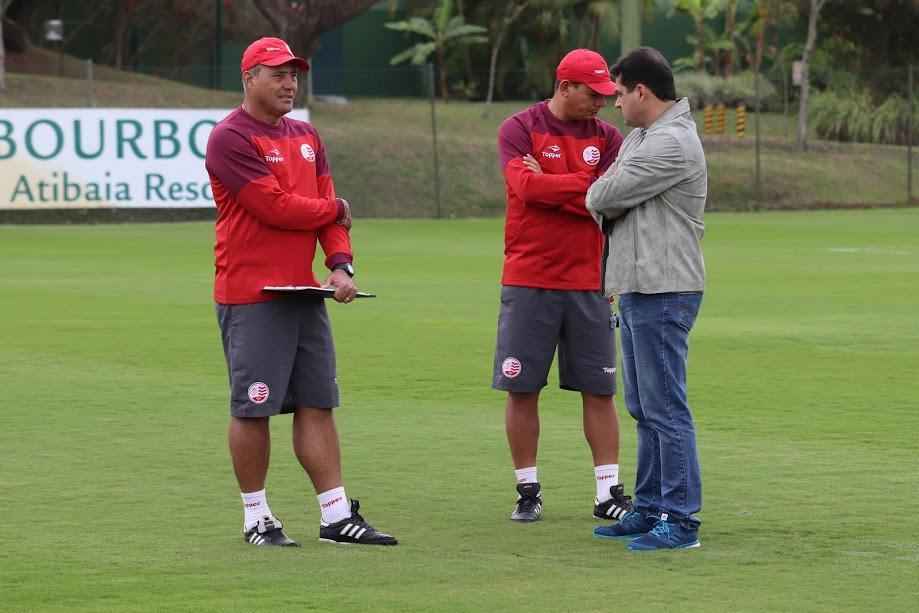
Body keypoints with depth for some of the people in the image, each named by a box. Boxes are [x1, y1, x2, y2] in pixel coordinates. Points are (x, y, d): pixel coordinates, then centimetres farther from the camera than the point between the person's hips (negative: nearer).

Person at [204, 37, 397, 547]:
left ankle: (336, 516, 10)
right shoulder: (230, 138, -10)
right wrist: (335, 209, -1)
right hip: (250, 296, -8)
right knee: (252, 408, -2)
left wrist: (341, 265, -6)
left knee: (317, 404, 8)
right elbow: (275, 207, -17)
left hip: (304, 291, 8)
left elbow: (330, 210, 12)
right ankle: (256, 519, 8)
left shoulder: (306, 138, 16)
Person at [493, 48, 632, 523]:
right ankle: (528, 491, 11)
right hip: (528, 282, -3)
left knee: (599, 390, 3)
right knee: (522, 389, 1)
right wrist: (590, 185, -15)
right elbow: (526, 185, -19)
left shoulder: (606, 137, 7)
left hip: (589, 284, 3)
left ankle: (608, 493, 7)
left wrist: (551, 188, -10)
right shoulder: (520, 129, -2)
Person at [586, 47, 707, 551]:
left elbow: (601, 198, -16)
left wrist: (601, 197, 6)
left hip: (664, 292, -11)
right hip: (637, 290, 11)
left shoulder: (672, 143, -16)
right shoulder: (639, 137, 17)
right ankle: (649, 509, 23)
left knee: (665, 408, -9)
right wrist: (609, 205, -7)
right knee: (644, 410, 16)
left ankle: (681, 520, -8)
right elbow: (603, 199, 14)